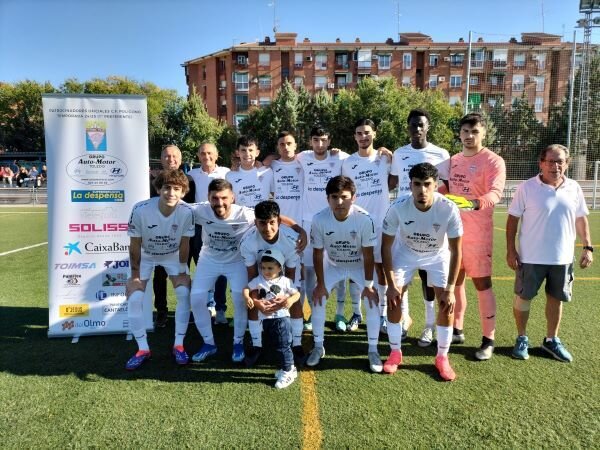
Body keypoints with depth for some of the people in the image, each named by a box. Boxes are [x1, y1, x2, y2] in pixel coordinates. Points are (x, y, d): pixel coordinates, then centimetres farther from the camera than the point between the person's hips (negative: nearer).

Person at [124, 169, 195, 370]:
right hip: (146, 256, 0)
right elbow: (135, 245, -18)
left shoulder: (187, 212, -29)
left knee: (184, 293, -13)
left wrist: (182, 270, -8)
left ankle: (178, 345, 4)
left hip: (173, 256, 0)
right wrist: (135, 274, -12)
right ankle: (143, 349, 7)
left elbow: (184, 244, -14)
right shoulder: (141, 210, -32)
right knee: (134, 298, -9)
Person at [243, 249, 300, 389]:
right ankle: (289, 367, 34)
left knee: (283, 346, 0)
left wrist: (290, 300, -25)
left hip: (281, 318, -5)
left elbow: (297, 294, -4)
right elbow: (246, 289, 6)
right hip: (266, 319, 5)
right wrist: (248, 298, -16)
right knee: (277, 346, 18)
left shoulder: (285, 281, -7)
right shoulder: (258, 280, 2)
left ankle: (287, 372, 12)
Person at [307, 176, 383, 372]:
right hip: (332, 265, 2)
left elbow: (368, 255, -20)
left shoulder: (364, 219, -32)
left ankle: (373, 351, 7)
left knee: (372, 300, -12)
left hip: (359, 265, -1)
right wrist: (320, 284, -10)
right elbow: (318, 253, -15)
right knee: (318, 299, -5)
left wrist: (368, 285, -16)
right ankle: (318, 347, 15)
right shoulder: (319, 219, -28)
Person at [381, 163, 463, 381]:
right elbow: (386, 246, -19)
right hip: (405, 253, 0)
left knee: (447, 303, -10)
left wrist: (450, 289, -22)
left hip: (438, 256, 0)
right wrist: (391, 284, -20)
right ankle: (395, 353, 12)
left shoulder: (449, 209, -33)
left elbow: (455, 250, -21)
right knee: (393, 299, -8)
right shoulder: (398, 207, -32)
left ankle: (442, 357, 10)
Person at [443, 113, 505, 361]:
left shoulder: (493, 161, -9)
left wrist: (475, 203, -43)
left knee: (482, 285, 1)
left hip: (478, 236, -6)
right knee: (454, 282, 14)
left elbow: (496, 193, -24)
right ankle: (457, 331, 30)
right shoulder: (454, 160, 11)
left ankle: (488, 340, 13)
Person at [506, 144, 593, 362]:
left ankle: (551, 340, 31)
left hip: (562, 258, 4)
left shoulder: (574, 188, 3)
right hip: (531, 257, -3)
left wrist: (588, 247, 6)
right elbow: (513, 219, -6)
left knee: (556, 298, 14)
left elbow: (581, 220, 12)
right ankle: (522, 338, 24)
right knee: (523, 297, 6)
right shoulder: (527, 188, -8)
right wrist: (510, 250, -9)